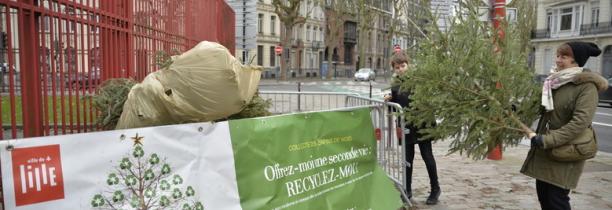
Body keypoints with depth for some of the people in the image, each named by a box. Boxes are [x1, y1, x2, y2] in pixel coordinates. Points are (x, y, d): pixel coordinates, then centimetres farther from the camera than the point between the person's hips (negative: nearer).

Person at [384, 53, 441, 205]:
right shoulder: (395, 85, 7)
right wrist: (389, 100, -6)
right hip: (405, 125, 4)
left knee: (427, 156, 4)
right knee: (407, 157, 10)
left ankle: (435, 189, 20)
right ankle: (407, 189, 23)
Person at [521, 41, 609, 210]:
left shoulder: (587, 86, -14)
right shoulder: (555, 82, 8)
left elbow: (580, 122, -22)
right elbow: (539, 106, 21)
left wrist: (546, 140, -25)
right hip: (545, 151, 7)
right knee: (543, 196, 13)